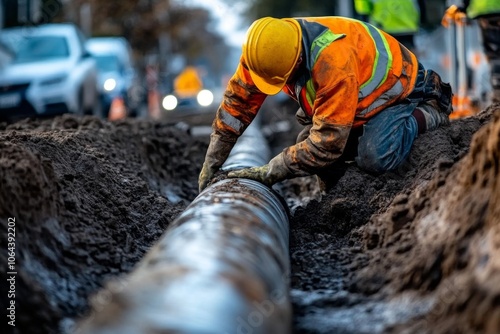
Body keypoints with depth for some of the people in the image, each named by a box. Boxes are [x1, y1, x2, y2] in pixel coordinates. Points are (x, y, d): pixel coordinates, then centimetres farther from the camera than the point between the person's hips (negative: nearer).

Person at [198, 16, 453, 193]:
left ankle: (429, 114, -4)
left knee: (375, 158, -29)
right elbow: (237, 101, -10)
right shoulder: (265, 49, -21)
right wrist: (211, 163, -10)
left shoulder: (334, 61, -43)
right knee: (306, 144, -9)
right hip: (363, 96, 7)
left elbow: (327, 141, -40)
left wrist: (269, 173, -34)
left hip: (400, 89, -7)